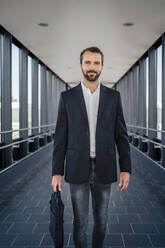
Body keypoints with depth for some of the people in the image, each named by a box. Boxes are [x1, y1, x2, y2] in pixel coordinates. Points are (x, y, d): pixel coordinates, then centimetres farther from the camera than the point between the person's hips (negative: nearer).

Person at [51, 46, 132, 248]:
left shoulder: (113, 96, 4)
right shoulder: (67, 97, 1)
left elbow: (121, 135, 4)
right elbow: (60, 137, 0)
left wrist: (126, 168, -2)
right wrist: (56, 172, -3)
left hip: (104, 170, 1)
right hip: (77, 170, -1)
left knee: (101, 220, 14)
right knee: (80, 222, 8)